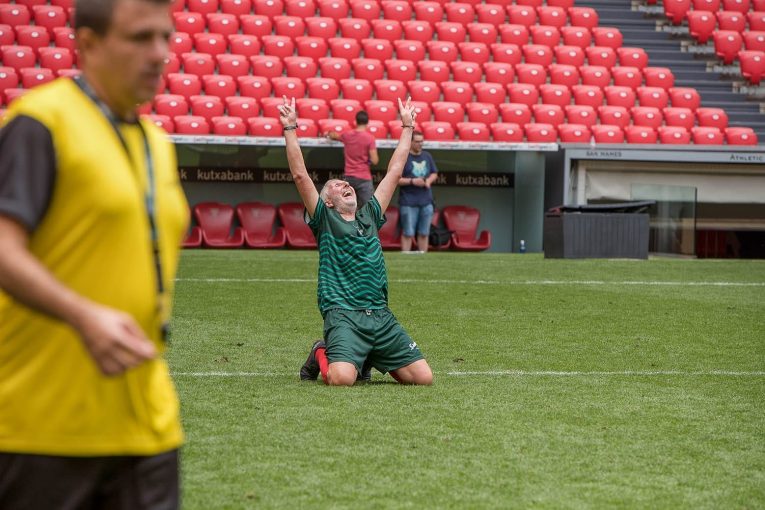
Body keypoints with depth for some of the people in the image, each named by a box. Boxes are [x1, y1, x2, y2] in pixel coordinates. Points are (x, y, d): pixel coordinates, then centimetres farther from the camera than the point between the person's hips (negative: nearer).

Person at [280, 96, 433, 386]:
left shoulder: (369, 215, 22)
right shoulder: (324, 219, 8)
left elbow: (394, 172, 26)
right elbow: (300, 175, -2)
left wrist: (407, 128, 28)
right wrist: (289, 129, -6)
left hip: (381, 316, 5)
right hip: (343, 315, -5)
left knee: (423, 377, -6)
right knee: (341, 379, -29)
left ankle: (371, 360, 21)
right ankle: (322, 356, 9)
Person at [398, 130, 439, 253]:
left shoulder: (427, 156, 12)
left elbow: (434, 173, 22)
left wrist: (429, 180, -1)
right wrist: (412, 181, -19)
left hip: (426, 201, 6)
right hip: (408, 202, -6)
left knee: (424, 233, 10)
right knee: (408, 233, -5)